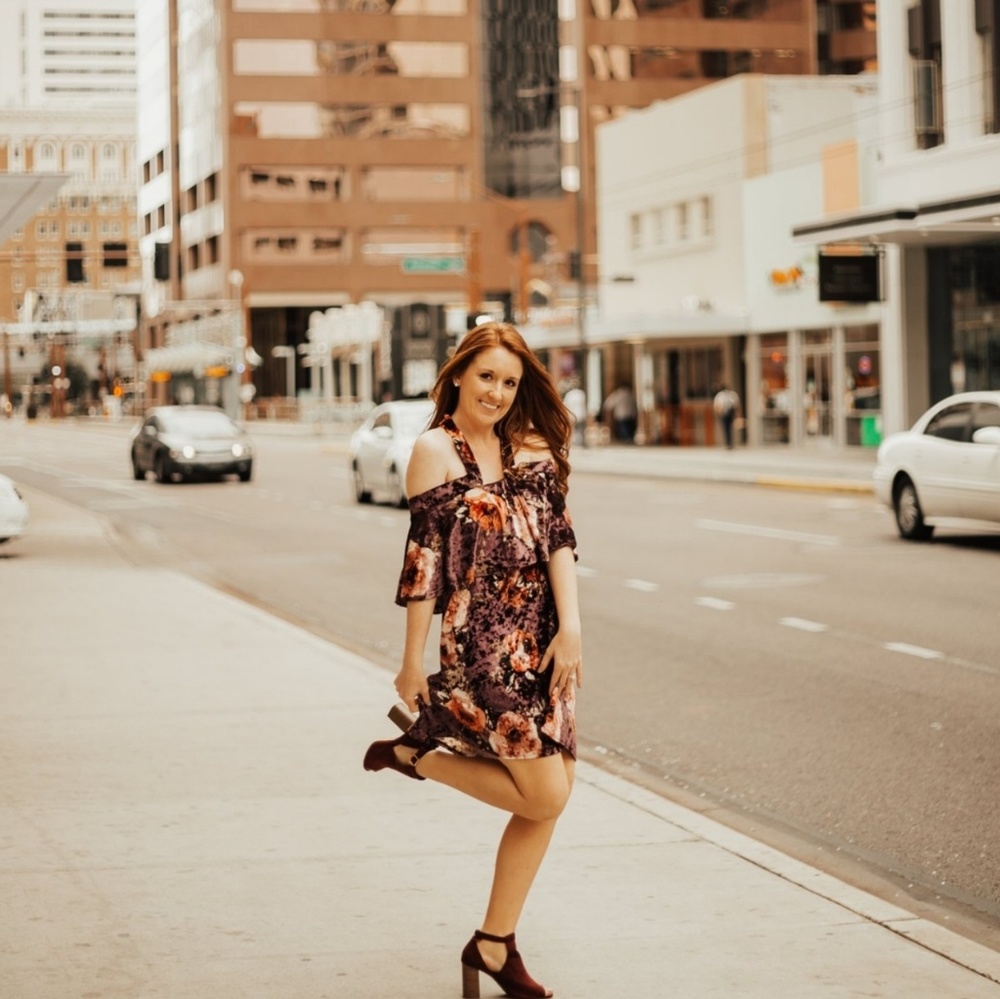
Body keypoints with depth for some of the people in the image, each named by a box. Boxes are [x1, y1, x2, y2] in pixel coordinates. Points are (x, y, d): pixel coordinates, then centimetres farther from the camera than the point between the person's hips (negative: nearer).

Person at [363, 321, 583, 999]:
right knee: (545, 796, -9)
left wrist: (571, 627, -9)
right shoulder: (437, 449, -5)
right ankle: (418, 751, 11)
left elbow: (559, 536, 3)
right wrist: (413, 661, -7)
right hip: (481, 643, -6)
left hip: (543, 640, 6)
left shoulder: (532, 445, 11)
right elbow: (423, 557, -7)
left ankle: (495, 944, 18)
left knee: (546, 797, 6)